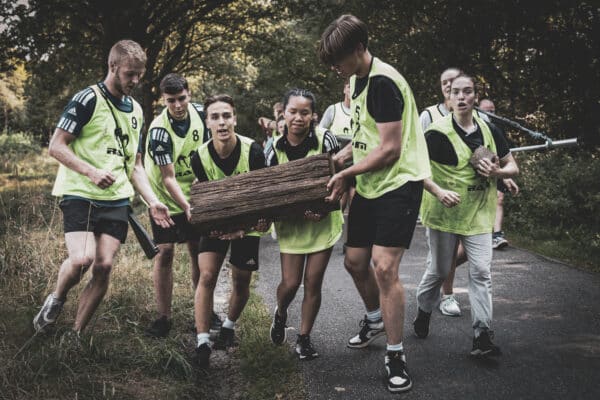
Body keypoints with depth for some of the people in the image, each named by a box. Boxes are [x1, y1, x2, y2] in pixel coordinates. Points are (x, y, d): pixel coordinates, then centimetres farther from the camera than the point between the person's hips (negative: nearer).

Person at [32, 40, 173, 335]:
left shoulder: (136, 110, 15)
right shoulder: (88, 99, -6)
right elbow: (56, 146, -9)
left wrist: (152, 202, 7)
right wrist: (92, 172, -23)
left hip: (117, 200, 6)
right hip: (80, 195, -6)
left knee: (104, 266, -2)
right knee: (81, 259, -22)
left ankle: (77, 335, 11)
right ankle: (56, 300, 10)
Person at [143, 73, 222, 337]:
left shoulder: (199, 112, -8)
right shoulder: (159, 131, -24)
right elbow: (168, 179, -24)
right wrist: (186, 208, -34)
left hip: (195, 195, 4)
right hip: (165, 198, -4)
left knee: (199, 251, 5)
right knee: (165, 252, -7)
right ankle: (163, 317, 4)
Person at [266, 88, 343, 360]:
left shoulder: (324, 139, -11)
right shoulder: (276, 148, -7)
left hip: (323, 220, -1)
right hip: (291, 222, 1)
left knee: (313, 281, 1)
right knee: (290, 282, -2)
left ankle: (304, 338, 18)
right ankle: (280, 313, 33)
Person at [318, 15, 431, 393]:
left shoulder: (383, 82, -20)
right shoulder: (357, 80, 10)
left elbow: (389, 149, -23)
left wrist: (345, 175, -13)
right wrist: (340, 158, 7)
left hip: (399, 182, -9)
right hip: (369, 186, 9)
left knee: (384, 267, -15)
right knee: (355, 261, 14)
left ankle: (396, 354, -2)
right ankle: (375, 319, 42)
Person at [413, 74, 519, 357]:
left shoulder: (489, 130, 5)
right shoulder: (438, 132, -9)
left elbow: (513, 167, 12)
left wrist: (497, 171, -10)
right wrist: (438, 192, -26)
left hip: (479, 214, 3)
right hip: (444, 213, -3)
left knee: (481, 272, -4)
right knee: (439, 270, 9)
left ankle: (482, 336, -2)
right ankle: (423, 313, 36)